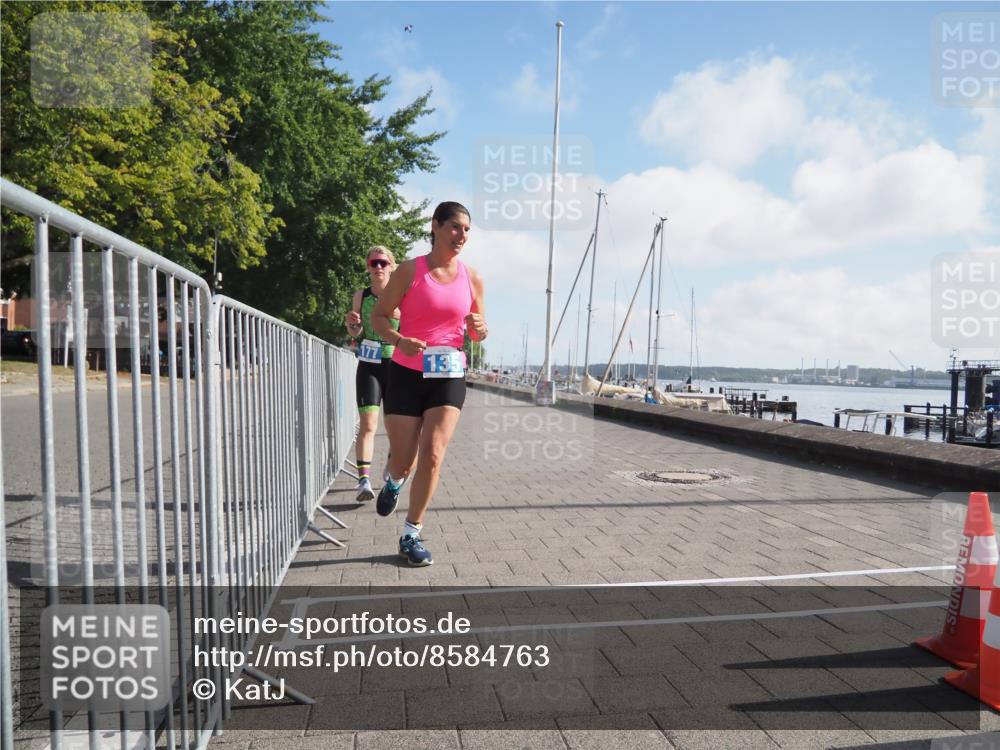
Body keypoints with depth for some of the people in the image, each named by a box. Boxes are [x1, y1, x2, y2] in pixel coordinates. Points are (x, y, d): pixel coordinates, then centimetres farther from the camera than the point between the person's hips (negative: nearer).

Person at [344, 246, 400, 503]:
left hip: (396, 365, 0)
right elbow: (356, 333, 11)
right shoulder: (361, 296, 4)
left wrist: (399, 317, -22)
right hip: (368, 366, 0)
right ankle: (364, 480, -13)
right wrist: (351, 323, -11)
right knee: (368, 424, -13)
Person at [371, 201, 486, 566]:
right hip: (406, 373, -2)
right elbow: (379, 316, -3)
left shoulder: (472, 278, 5)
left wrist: (479, 330, -10)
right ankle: (393, 482, 43)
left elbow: (477, 331, 14)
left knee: (433, 454, -10)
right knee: (403, 459, 2)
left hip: (449, 376, 2)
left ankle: (411, 535, 6)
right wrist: (400, 340, -24)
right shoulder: (410, 270, -5)